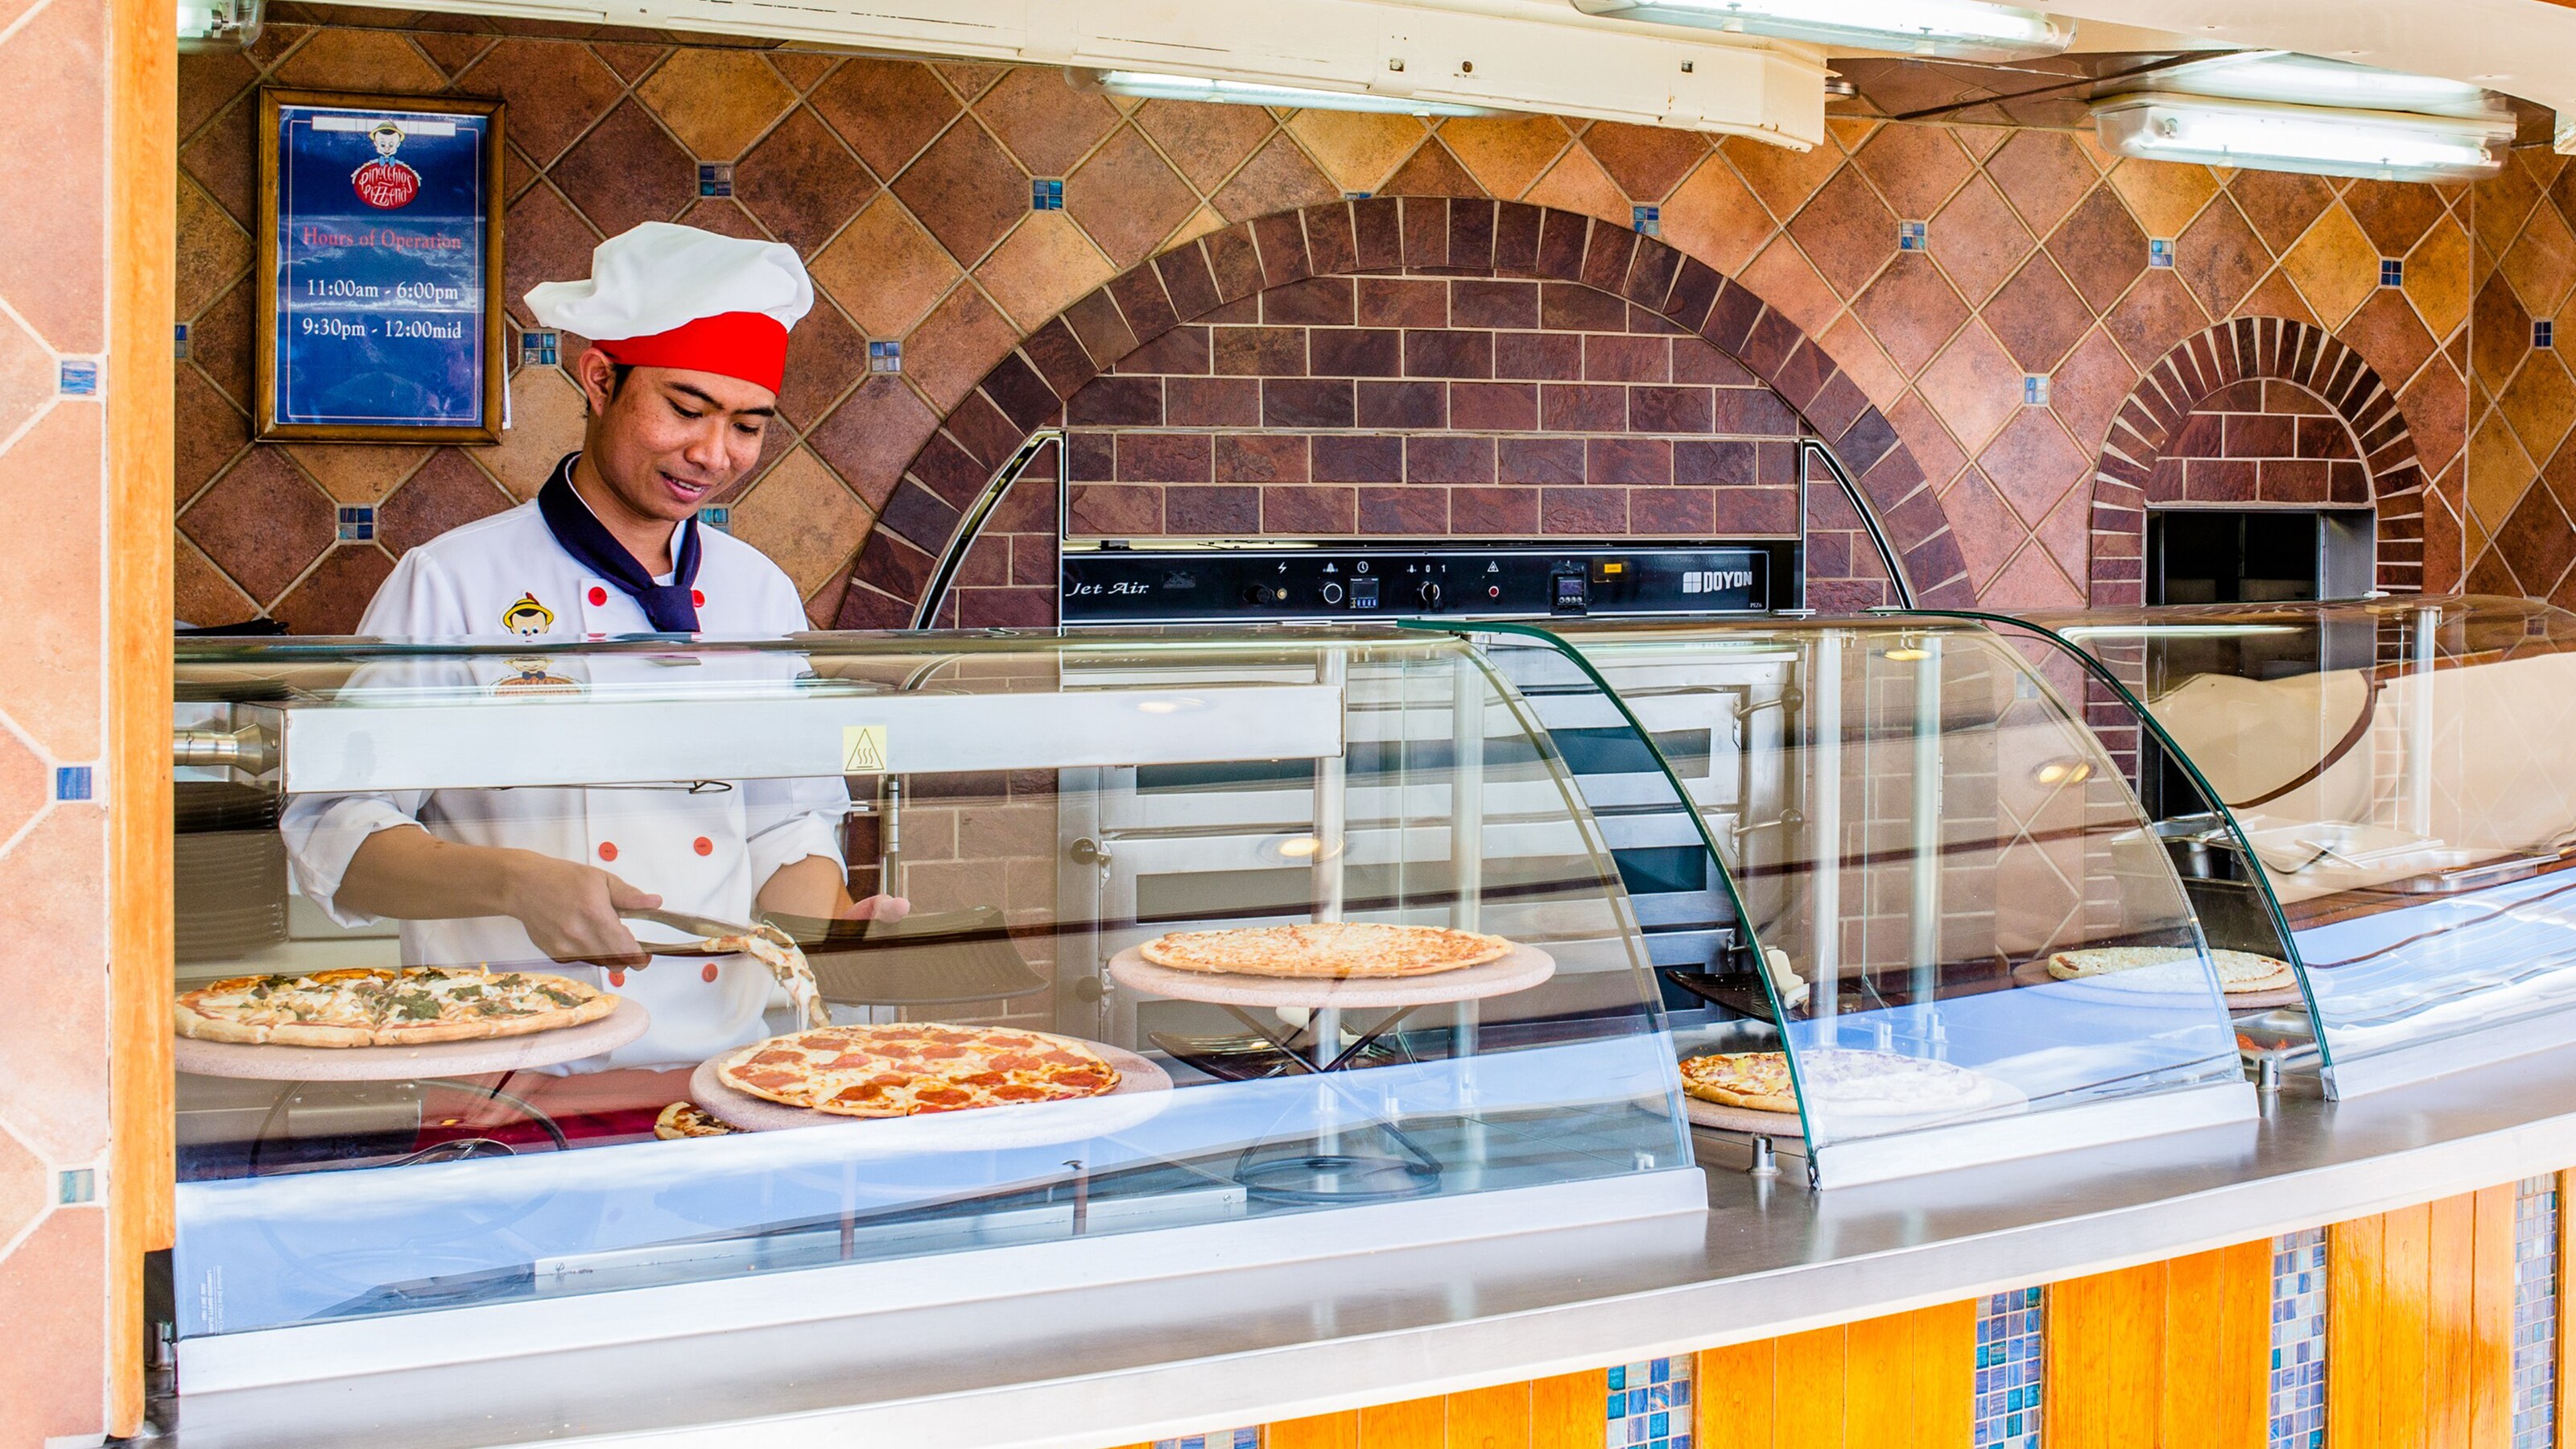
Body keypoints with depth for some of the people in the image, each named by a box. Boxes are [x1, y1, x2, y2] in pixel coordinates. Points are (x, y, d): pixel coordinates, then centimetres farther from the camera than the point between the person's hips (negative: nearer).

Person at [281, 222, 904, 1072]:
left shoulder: (761, 595, 14)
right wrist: (514, 882, -18)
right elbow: (334, 832, -3)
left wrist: (833, 927, -3)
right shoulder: (453, 584, -1)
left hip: (727, 1059, 4)